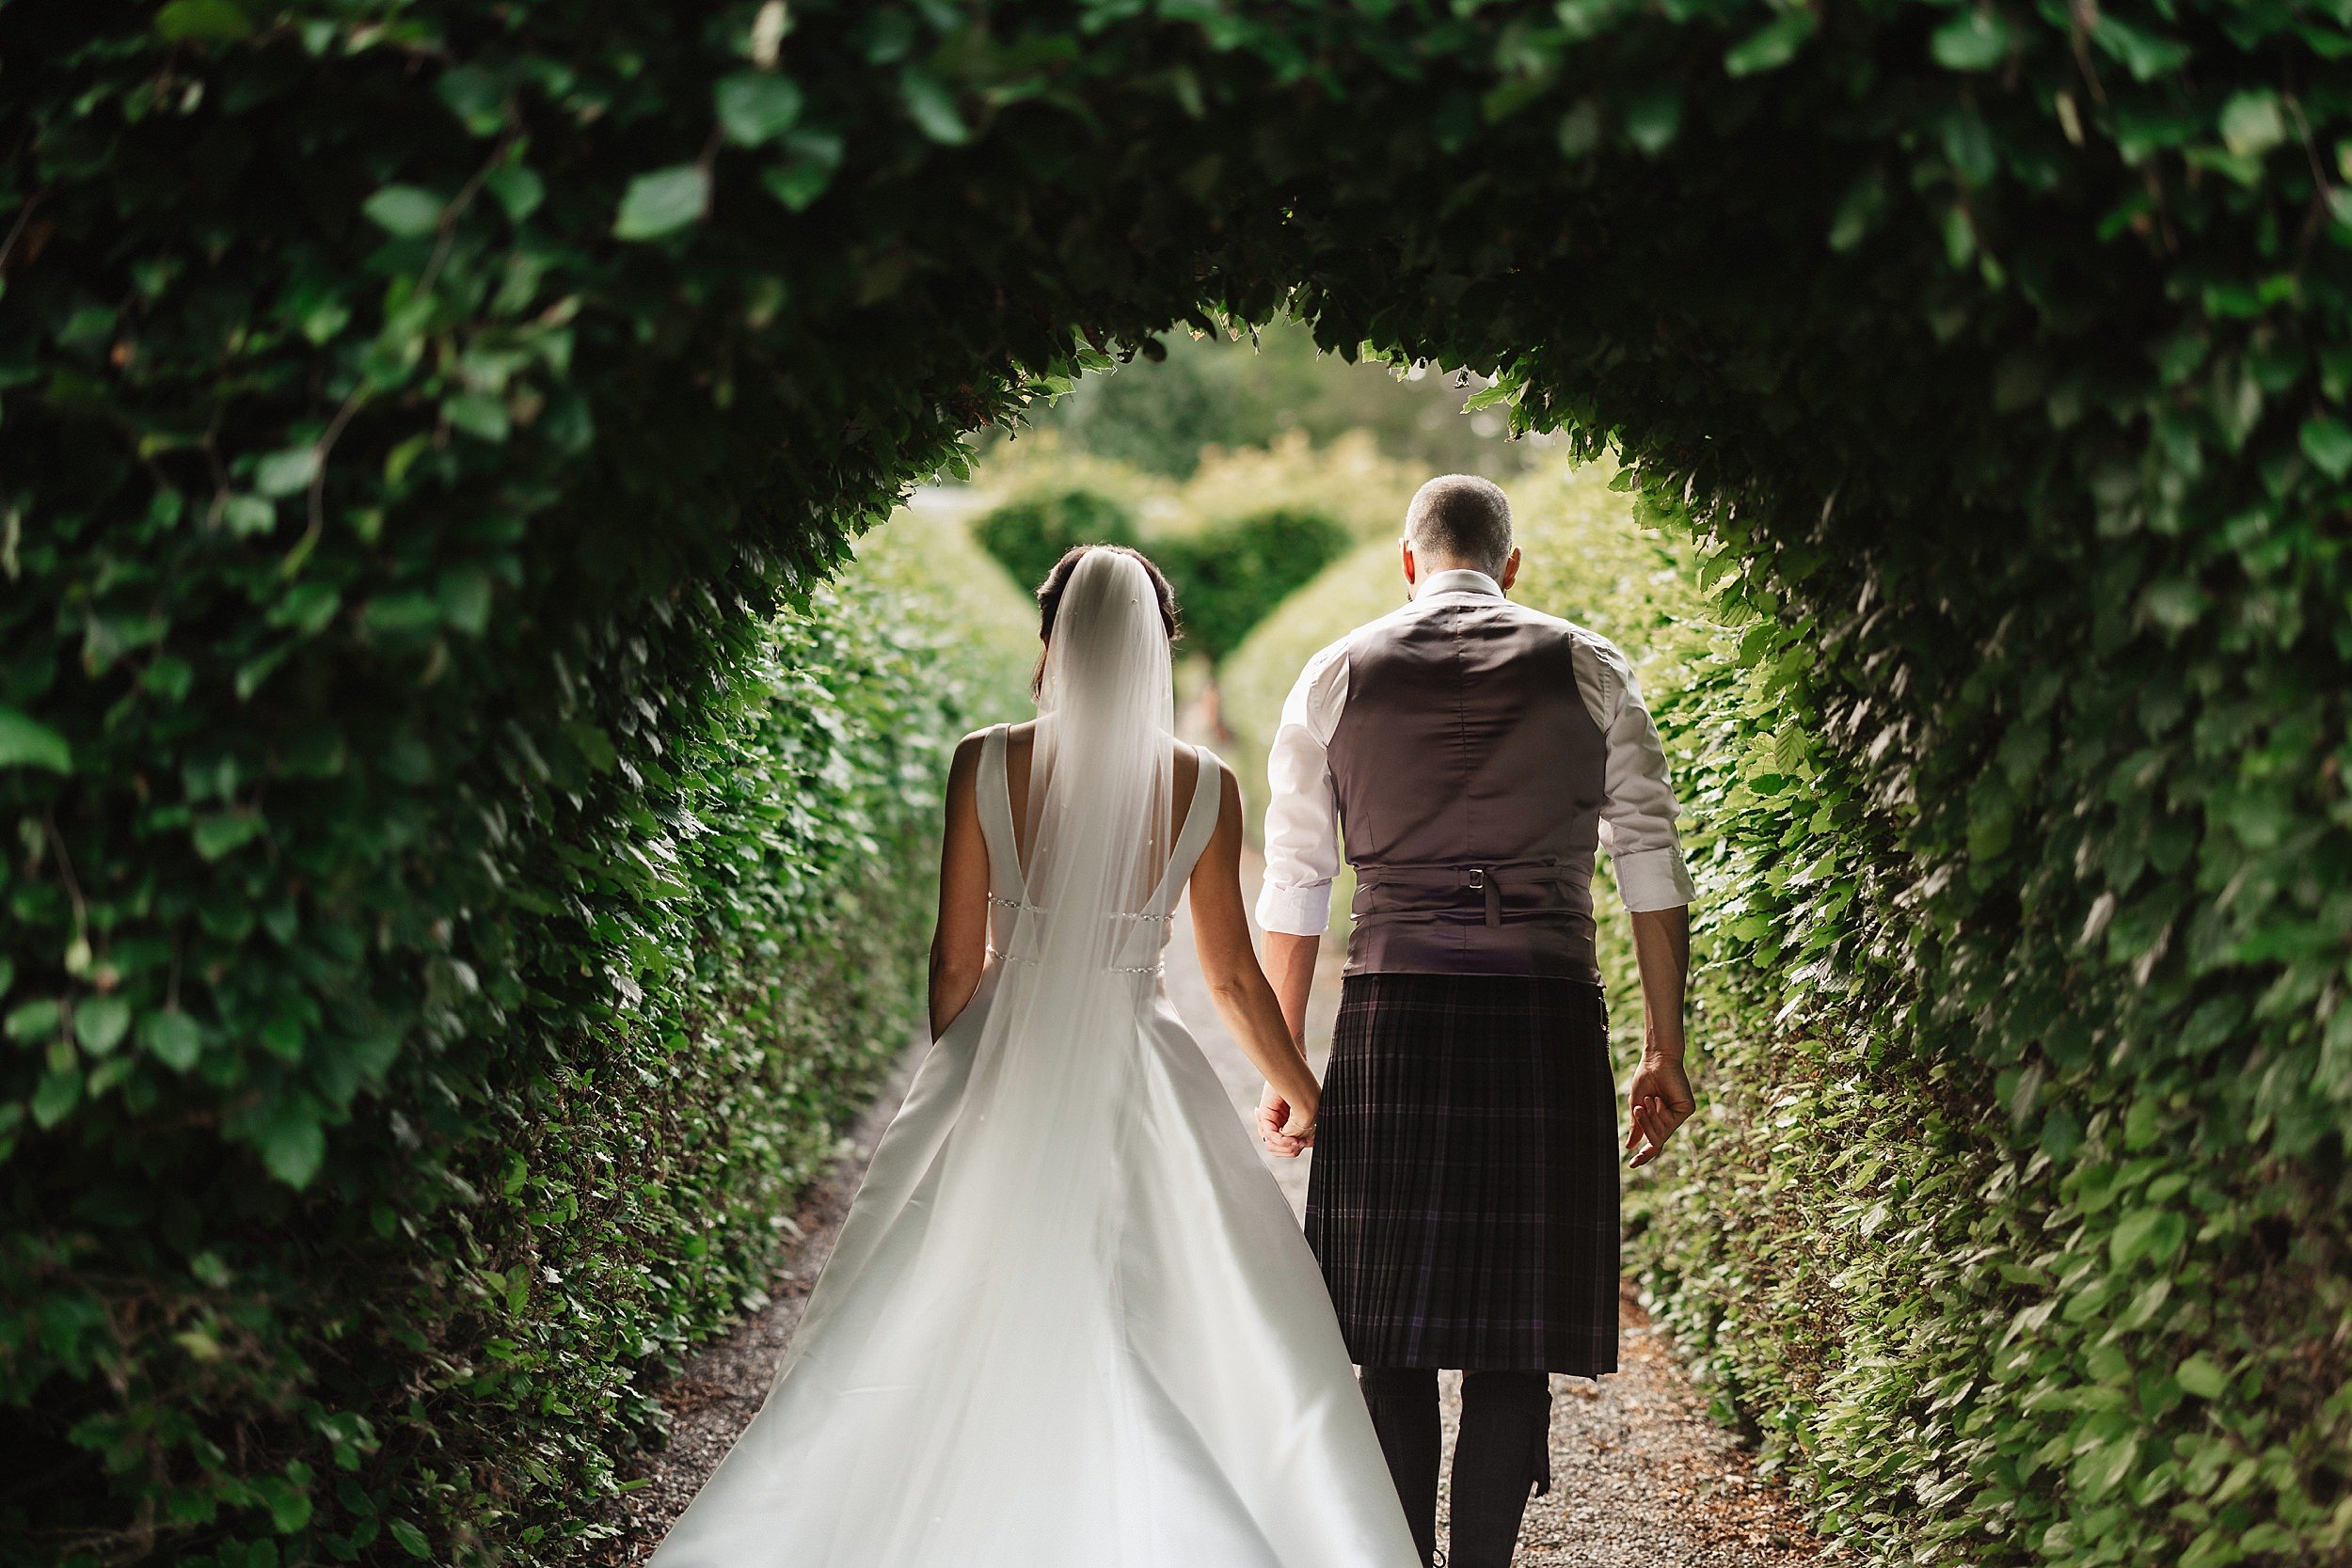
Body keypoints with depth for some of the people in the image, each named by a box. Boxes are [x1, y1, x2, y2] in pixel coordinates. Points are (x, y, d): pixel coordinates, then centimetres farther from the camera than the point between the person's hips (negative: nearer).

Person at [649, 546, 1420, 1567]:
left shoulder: (985, 763, -6)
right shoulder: (1203, 787, -4)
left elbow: (956, 959, -1)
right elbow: (1232, 975, 3)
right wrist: (1298, 1089, 21)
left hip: (1000, 1075, 1)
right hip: (1137, 1090, 0)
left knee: (944, 1348, 10)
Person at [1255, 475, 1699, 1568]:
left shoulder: (1337, 676, 9)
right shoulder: (1587, 671, 9)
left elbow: (1293, 887, 7)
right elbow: (1653, 868, 5)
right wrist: (1665, 1050, 8)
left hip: (1391, 1019, 0)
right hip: (1547, 1023, 0)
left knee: (1395, 1327, 8)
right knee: (1517, 1326, 5)